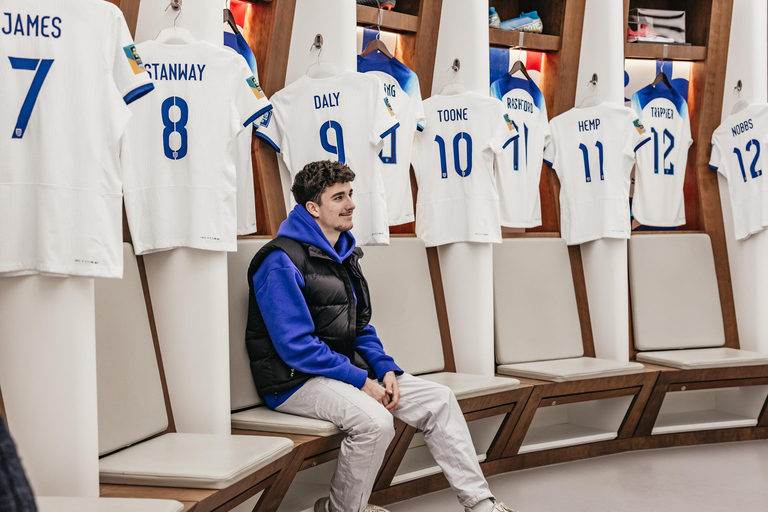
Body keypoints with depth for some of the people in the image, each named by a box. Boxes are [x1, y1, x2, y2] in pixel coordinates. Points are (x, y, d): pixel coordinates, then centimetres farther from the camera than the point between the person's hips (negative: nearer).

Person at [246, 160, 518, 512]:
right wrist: (360, 381, -19)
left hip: (349, 368, 9)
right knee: (374, 419, -33)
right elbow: (296, 346, -21)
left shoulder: (344, 254, 13)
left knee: (439, 400, -2)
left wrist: (385, 369, 0)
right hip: (297, 380, -9)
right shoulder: (281, 262, -15)